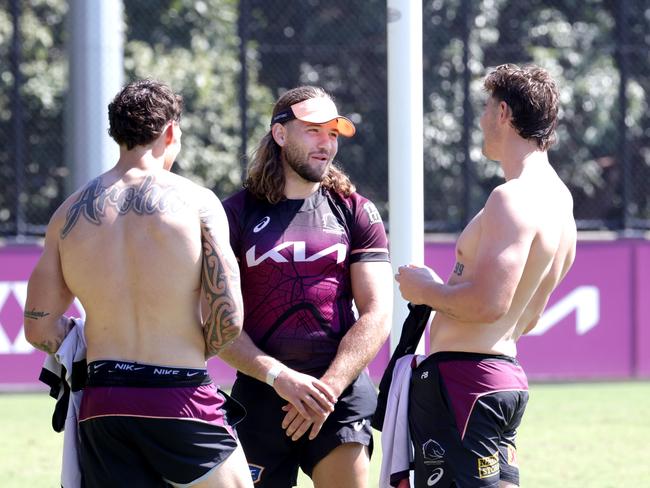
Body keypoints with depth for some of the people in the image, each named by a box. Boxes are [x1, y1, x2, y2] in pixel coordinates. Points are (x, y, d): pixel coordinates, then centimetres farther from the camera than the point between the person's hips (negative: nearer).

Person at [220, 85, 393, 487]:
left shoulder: (357, 213, 9)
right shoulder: (239, 213, 6)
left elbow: (376, 316, 2)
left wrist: (327, 388, -11)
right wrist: (279, 377, -14)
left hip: (342, 391, 0)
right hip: (261, 393, 0)